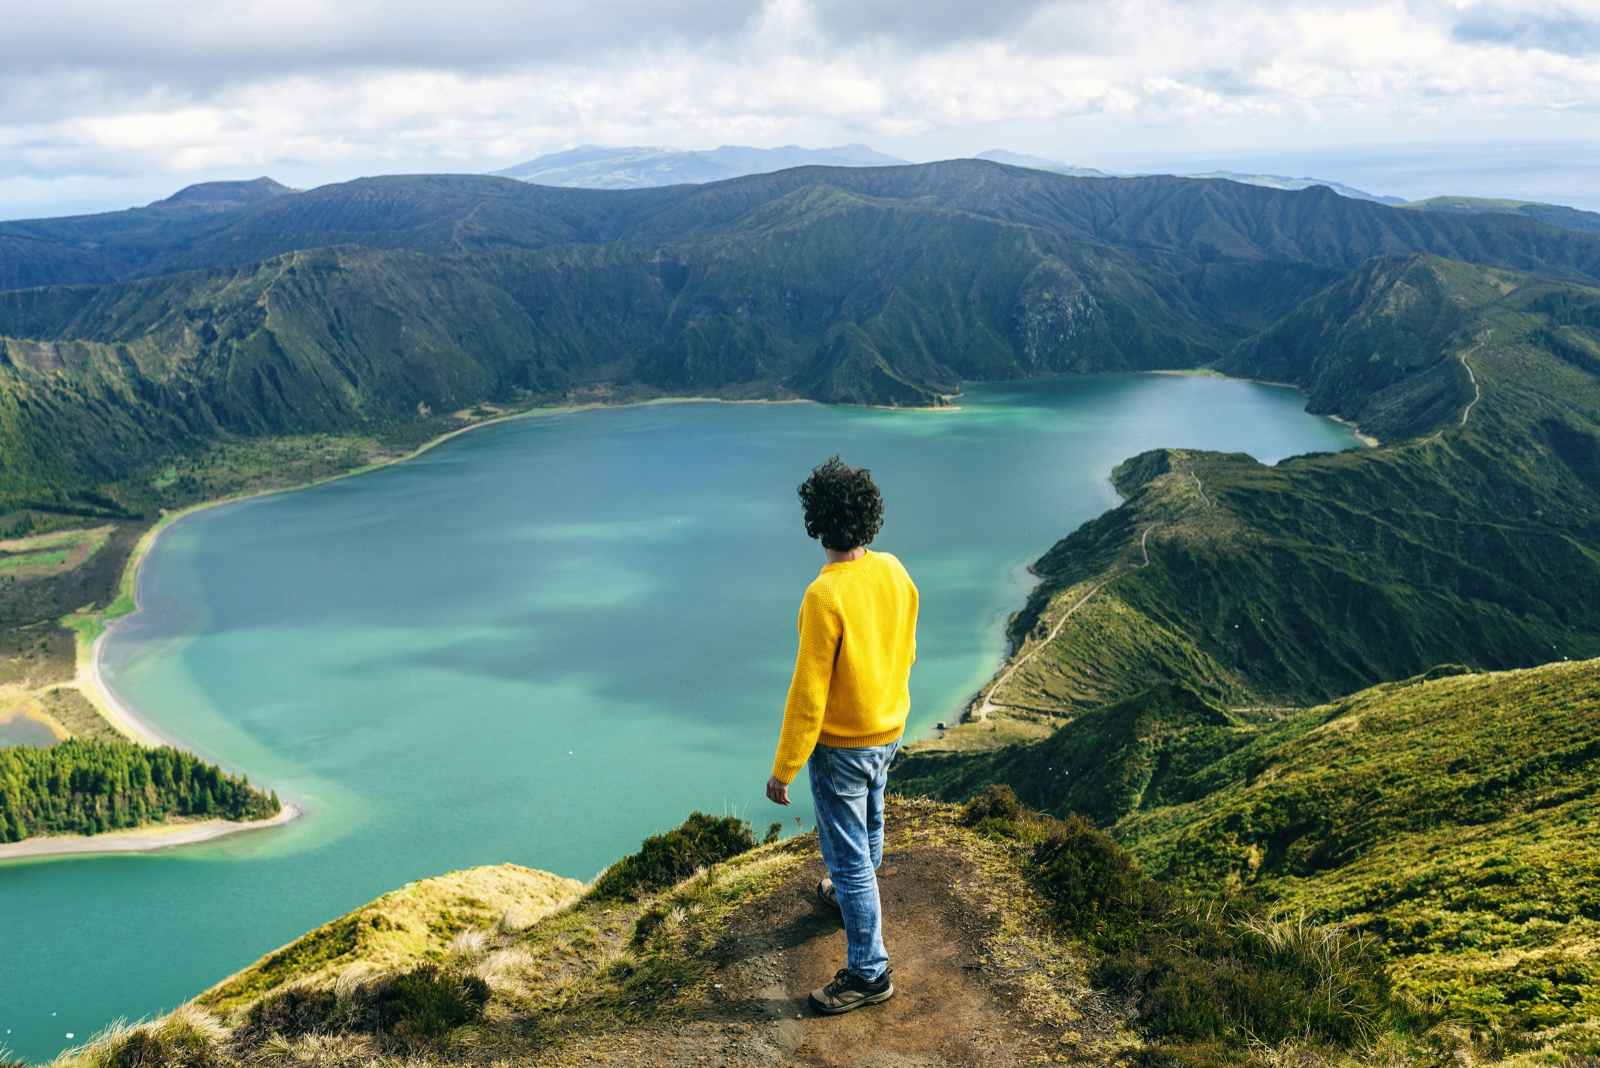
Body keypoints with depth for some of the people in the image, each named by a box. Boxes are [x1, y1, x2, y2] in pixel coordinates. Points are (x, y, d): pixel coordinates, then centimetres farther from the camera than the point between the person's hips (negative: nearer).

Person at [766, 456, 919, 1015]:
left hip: (841, 744, -8)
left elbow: (808, 695, -26)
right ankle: (853, 894, 55)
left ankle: (869, 973, 16)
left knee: (847, 855, 5)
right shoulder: (895, 572, -8)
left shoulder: (825, 596, -30)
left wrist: (783, 770, -16)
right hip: (889, 730, 8)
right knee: (868, 825, 30)